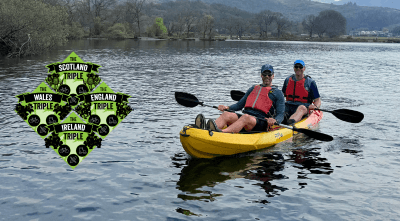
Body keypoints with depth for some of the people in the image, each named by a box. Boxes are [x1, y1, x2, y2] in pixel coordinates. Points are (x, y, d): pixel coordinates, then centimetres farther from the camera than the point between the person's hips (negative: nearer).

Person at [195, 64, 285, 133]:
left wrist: (274, 120, -20)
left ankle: (221, 133, -65)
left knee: (245, 117, -39)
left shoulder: (277, 93, 14)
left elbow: (281, 115, 4)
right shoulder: (253, 89, 29)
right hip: (244, 116, 5)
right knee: (226, 114, -26)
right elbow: (240, 105, 26)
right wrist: (227, 107, 6)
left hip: (260, 123, -5)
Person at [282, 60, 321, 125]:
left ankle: (290, 123, -70)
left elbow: (317, 101, 6)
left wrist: (315, 106, -17)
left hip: (304, 106, -4)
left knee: (302, 108, -39)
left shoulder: (310, 82, 7)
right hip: (288, 105, 4)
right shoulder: (288, 80, 17)